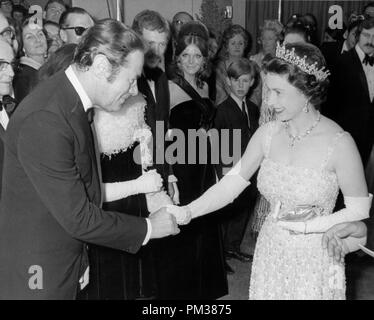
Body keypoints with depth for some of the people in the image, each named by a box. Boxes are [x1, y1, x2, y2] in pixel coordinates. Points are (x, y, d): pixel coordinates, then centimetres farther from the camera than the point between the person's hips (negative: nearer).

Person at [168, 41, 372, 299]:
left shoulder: (339, 143, -18)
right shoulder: (268, 133, -6)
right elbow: (231, 184, -6)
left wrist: (307, 225, -16)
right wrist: (185, 212, -17)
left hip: (315, 257, -3)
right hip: (271, 251, 4)